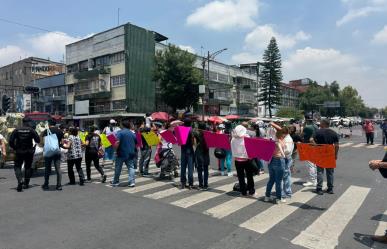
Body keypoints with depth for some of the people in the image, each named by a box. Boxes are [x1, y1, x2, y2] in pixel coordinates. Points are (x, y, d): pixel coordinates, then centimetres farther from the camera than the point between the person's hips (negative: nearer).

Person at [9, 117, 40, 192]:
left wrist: (14, 148, 8)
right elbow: (38, 140, -8)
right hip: (29, 152, 0)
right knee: (28, 167, 13)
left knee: (17, 166, 9)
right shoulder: (31, 130, -6)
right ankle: (26, 183, 17)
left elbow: (11, 141, -5)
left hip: (19, 152, 0)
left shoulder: (16, 130, -2)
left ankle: (20, 180, -15)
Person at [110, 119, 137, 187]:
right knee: (131, 167, 4)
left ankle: (115, 182, 22)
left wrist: (115, 149, -8)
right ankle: (132, 182, -4)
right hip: (131, 153, 4)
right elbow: (136, 143, 15)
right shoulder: (132, 133, 9)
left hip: (122, 153, -4)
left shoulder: (120, 132, -8)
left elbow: (117, 142, -20)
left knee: (118, 168, 10)